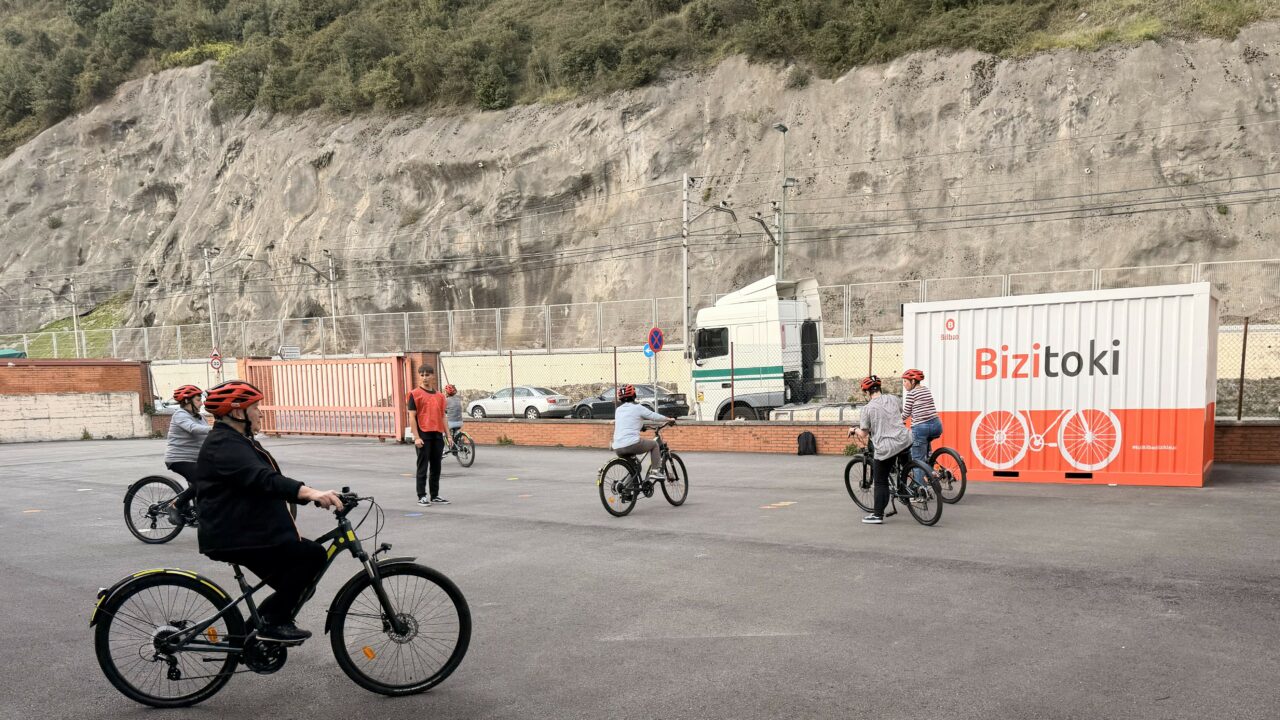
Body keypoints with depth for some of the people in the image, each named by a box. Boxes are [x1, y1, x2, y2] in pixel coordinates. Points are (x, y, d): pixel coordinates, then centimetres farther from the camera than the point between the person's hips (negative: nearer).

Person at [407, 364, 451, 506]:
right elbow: (412, 417, -6)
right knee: (423, 466, 0)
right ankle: (422, 496, 6)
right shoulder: (415, 394, -2)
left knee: (436, 467, 9)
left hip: (437, 434, 5)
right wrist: (416, 437, -13)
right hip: (423, 435, -5)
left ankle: (435, 496, 17)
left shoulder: (439, 396, 14)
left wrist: (448, 435, 10)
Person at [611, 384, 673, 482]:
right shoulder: (637, 408, 3)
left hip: (617, 448, 6)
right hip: (632, 444, -6)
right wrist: (669, 420, 22)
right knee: (654, 444, 18)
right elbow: (655, 417, 6)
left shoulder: (618, 410, 19)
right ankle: (655, 471, 10)